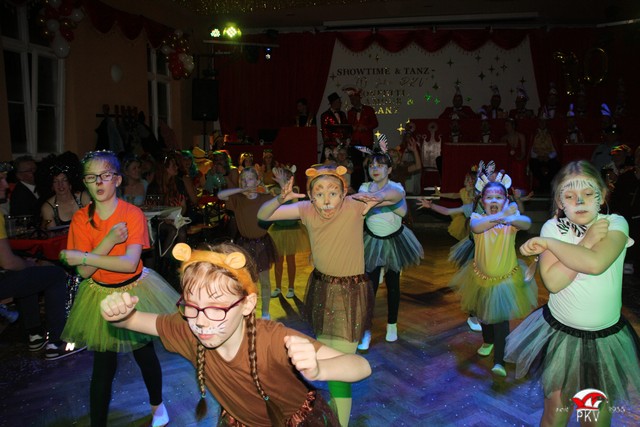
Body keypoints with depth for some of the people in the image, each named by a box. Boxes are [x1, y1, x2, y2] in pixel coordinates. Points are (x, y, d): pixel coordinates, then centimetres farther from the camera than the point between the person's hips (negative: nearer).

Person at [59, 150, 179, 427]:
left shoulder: (133, 214, -17)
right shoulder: (81, 219, -9)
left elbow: (130, 263, -26)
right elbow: (84, 272, -16)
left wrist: (83, 257, -26)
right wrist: (109, 241, -29)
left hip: (135, 292, -1)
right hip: (100, 297, 1)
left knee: (145, 354, 15)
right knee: (103, 366, 5)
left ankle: (157, 405, 42)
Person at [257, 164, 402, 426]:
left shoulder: (354, 207, -21)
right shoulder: (307, 210, -13)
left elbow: (398, 195, -13)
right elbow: (263, 216, -13)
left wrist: (378, 196, -35)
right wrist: (280, 200, -34)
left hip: (351, 292, -5)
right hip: (321, 287, 5)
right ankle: (335, 404, 53)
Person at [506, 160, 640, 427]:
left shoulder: (615, 223, -11)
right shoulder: (553, 227, -11)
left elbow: (595, 264, -31)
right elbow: (553, 282, -22)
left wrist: (547, 243, -22)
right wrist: (586, 242, -22)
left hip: (607, 336, 1)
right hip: (560, 333, 0)